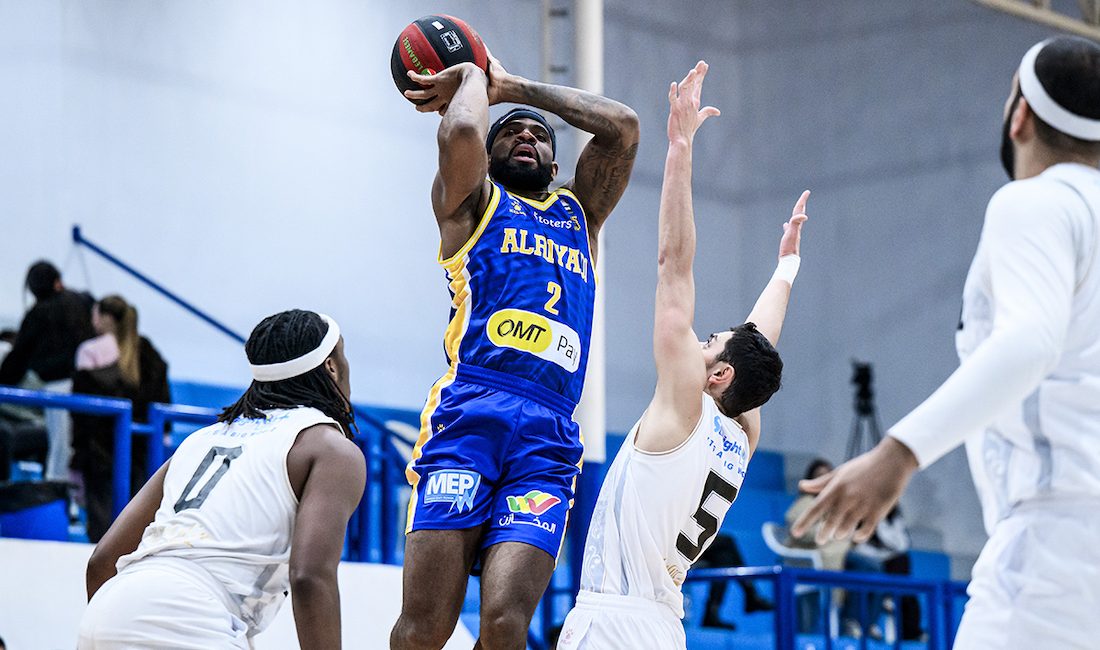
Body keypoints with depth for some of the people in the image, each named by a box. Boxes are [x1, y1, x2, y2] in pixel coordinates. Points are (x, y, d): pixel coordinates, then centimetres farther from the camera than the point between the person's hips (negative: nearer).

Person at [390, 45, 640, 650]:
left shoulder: (579, 213, 29)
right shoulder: (473, 202, 17)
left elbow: (621, 125, 20)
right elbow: (460, 134, -5)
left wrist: (513, 86, 23)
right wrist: (474, 77, 16)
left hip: (549, 436, 3)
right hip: (468, 413, -3)